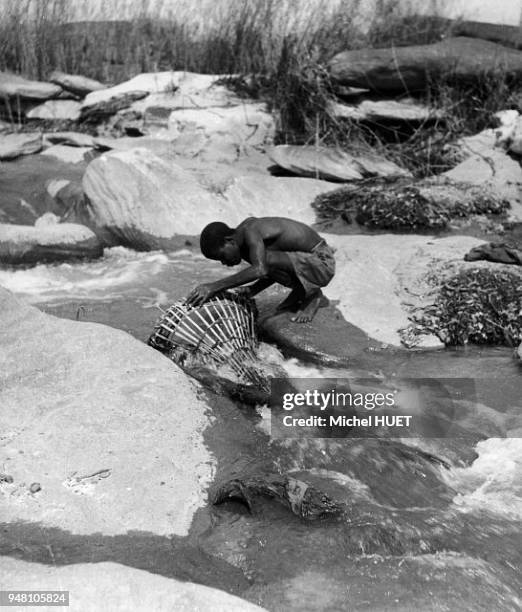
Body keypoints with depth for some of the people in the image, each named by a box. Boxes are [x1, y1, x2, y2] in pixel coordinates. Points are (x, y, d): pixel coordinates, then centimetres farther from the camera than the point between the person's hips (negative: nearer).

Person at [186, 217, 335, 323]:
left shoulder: (250, 231, -25)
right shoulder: (242, 240, 3)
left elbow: (260, 270, -42)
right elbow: (269, 271, 12)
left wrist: (215, 286, -44)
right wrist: (251, 291, -5)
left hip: (323, 264, -9)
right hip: (308, 261, 9)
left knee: (267, 259, -29)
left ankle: (313, 294, -6)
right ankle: (299, 294, 16)